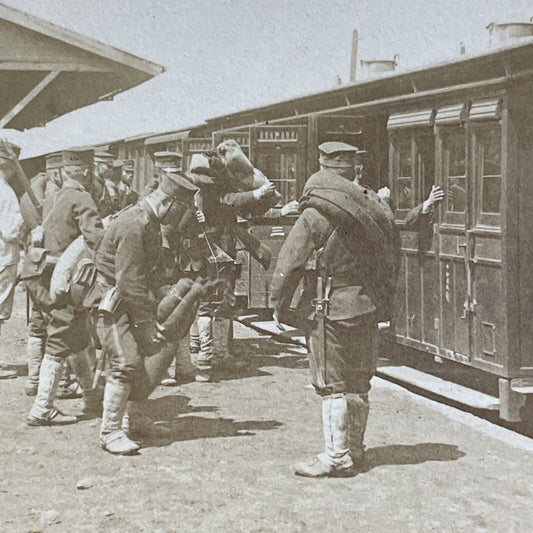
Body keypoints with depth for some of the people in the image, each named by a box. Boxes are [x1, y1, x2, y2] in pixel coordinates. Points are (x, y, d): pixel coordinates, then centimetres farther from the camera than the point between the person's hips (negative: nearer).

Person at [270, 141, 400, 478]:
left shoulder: (317, 213, -12)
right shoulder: (376, 207, 7)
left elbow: (290, 262, -10)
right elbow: (393, 259, 13)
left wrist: (279, 305, 0)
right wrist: (384, 300, 21)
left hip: (334, 307, -7)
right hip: (369, 307, 7)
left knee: (333, 386, -1)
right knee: (359, 383, 14)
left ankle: (336, 458, 2)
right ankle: (355, 451, 23)